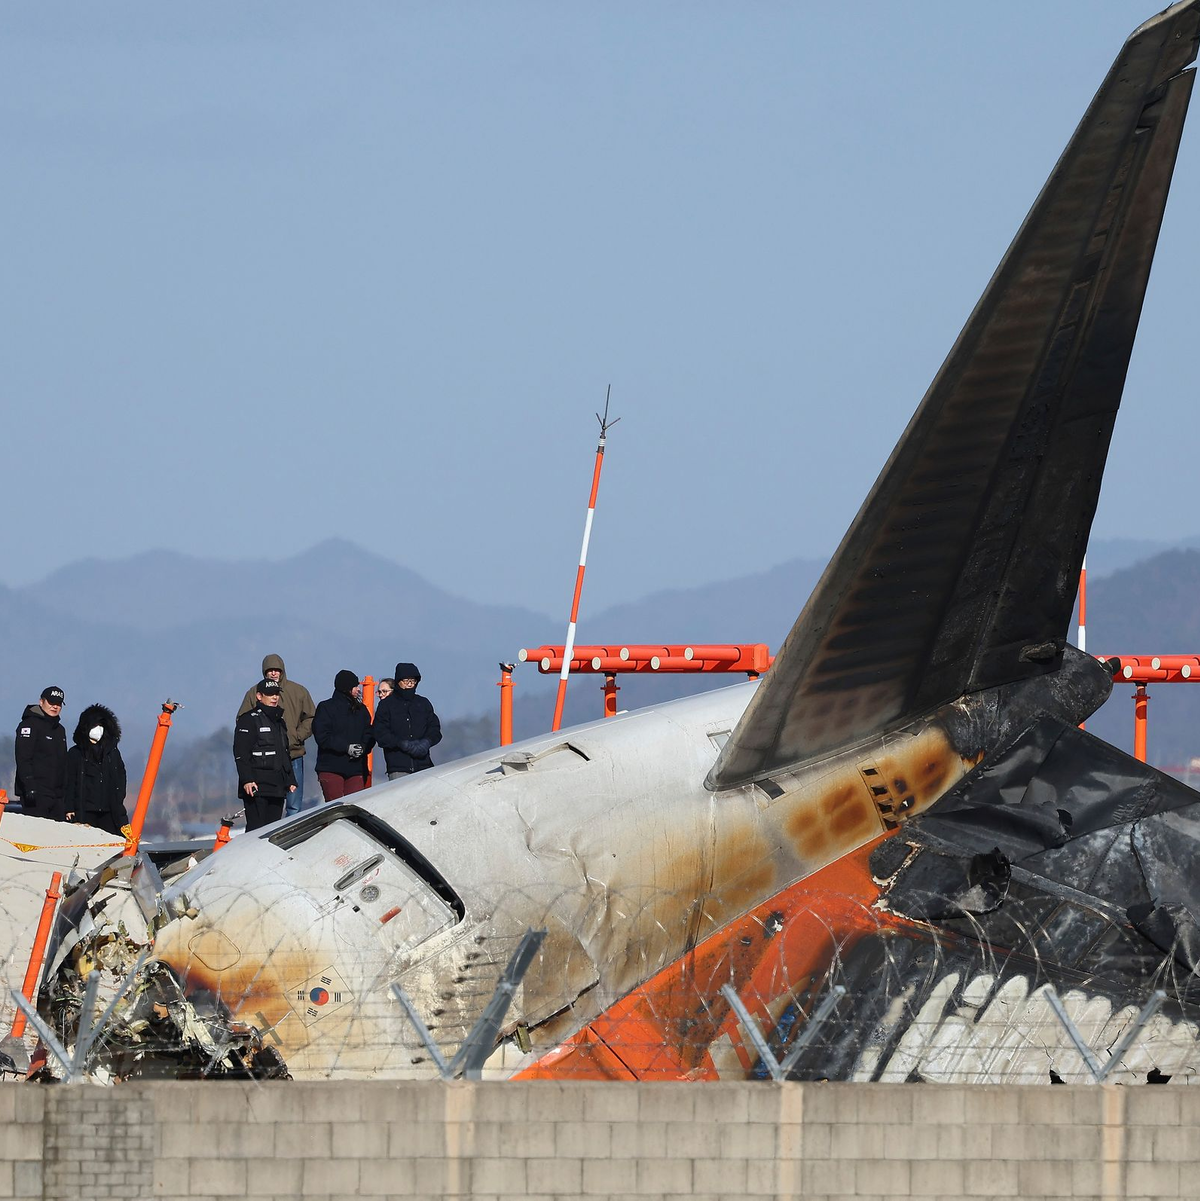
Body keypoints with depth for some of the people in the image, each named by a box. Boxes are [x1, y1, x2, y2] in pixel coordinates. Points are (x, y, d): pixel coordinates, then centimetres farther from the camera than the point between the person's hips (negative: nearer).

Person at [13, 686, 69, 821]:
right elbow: (23, 758, -14)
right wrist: (29, 787, -22)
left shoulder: (60, 730, 21)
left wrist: (64, 792, 19)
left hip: (56, 794, 8)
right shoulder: (30, 724, -5)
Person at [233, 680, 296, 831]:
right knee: (256, 829, -13)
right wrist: (247, 780, -20)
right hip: (257, 786, -8)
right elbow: (241, 754, -11)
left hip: (277, 787, 8)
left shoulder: (279, 722, 21)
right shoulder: (249, 720, -4)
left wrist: (290, 780, 22)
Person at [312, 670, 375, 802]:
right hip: (331, 769, -4)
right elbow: (322, 737, -8)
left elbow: (369, 735, 12)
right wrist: (347, 747, -16)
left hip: (356, 769, 4)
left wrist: (362, 748, -10)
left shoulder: (361, 709, 16)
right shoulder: (326, 708, 1)